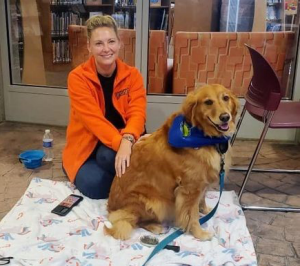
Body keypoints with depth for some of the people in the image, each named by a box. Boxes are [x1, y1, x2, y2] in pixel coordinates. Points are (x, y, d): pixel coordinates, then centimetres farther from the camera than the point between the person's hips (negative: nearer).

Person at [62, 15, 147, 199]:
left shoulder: (132, 74, -6)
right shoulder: (78, 77, -13)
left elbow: (137, 112, -18)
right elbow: (93, 119, -24)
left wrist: (127, 141, -40)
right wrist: (120, 143, -40)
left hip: (123, 142, 1)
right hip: (86, 147, 0)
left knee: (108, 156, -34)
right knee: (94, 184, -27)